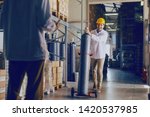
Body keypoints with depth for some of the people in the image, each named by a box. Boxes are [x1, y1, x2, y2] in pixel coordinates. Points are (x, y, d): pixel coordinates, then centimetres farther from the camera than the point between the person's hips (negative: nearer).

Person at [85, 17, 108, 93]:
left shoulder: (105, 33, -11)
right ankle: (95, 85, 27)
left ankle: (99, 87, 0)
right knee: (94, 70, 12)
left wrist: (90, 34, -42)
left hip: (101, 55, -4)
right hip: (93, 55, 4)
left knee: (99, 71, -7)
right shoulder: (92, 32, 1)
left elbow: (98, 39, -30)